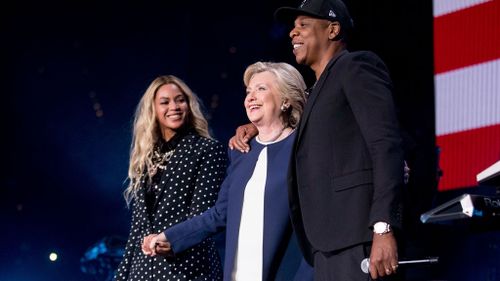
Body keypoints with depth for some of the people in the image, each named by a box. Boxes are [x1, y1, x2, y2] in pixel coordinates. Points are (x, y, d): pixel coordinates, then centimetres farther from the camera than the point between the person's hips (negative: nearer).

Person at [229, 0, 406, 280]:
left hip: (357, 236, -9)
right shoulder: (321, 87, 27)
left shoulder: (356, 66, 0)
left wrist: (383, 228, -22)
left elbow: (387, 145, -11)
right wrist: (258, 127, 25)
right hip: (329, 245, 9)